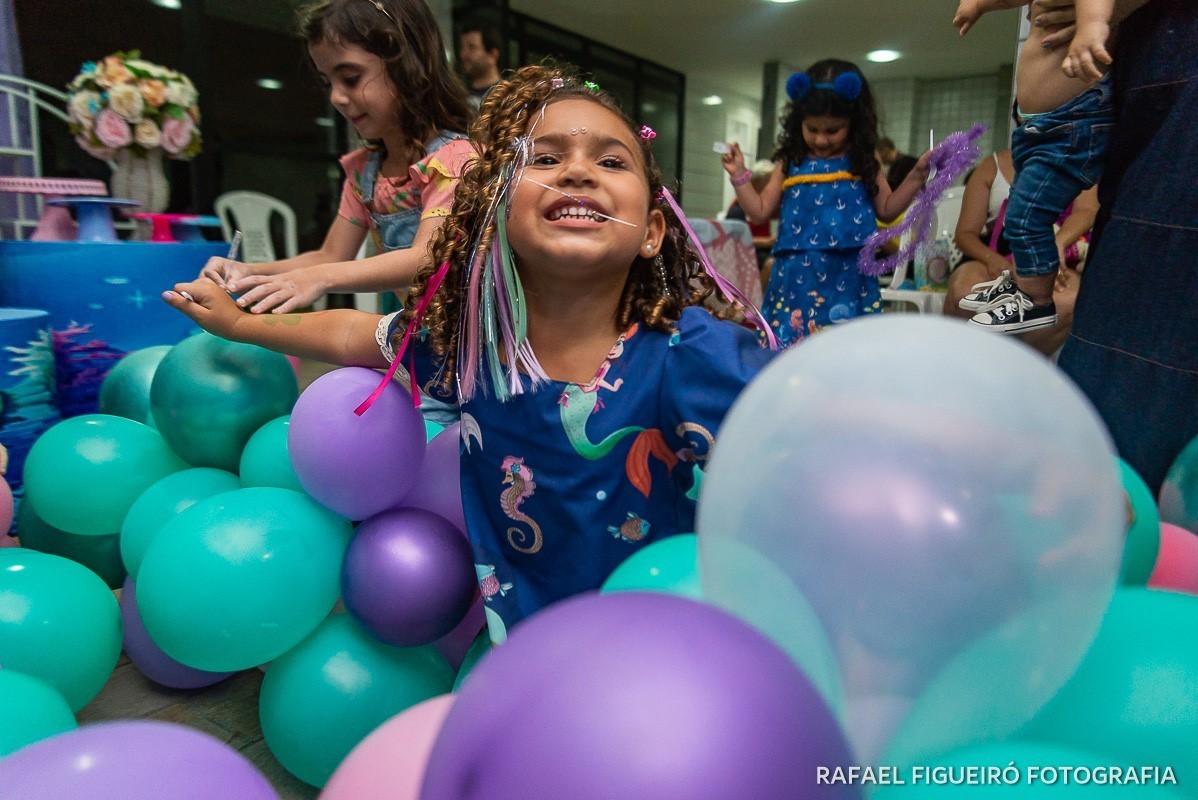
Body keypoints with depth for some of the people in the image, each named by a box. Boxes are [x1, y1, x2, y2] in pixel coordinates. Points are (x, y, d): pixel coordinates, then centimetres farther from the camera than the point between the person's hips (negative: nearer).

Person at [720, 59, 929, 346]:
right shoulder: (791, 163, 8)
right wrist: (739, 174, 5)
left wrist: (917, 175, 6)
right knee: (789, 341, -3)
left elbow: (886, 209, 16)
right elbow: (760, 210, 12)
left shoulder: (862, 164, 8)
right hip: (797, 277, 0)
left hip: (847, 277, 0)